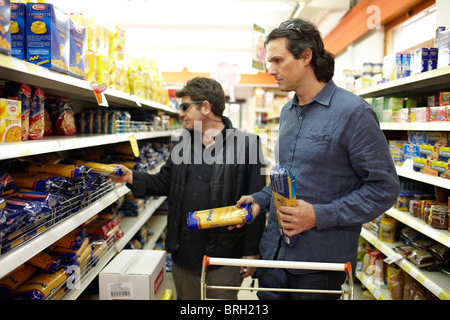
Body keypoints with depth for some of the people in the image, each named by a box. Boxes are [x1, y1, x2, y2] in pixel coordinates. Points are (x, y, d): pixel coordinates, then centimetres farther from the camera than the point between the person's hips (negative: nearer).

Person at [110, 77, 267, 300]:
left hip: (224, 256, -5)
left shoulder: (246, 144, -11)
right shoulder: (183, 143, 8)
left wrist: (252, 252, -8)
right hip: (183, 252, 6)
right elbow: (165, 183, 15)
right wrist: (132, 178, -1)